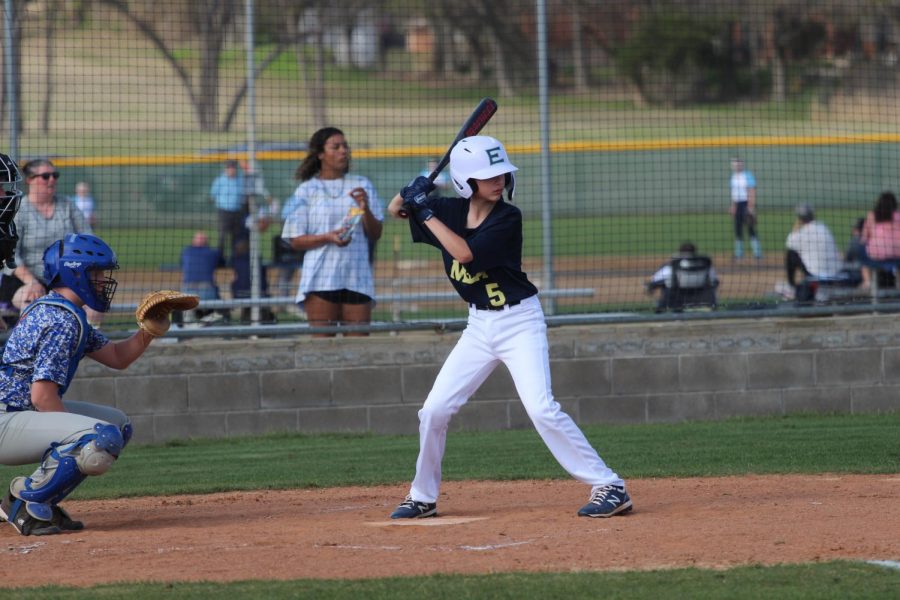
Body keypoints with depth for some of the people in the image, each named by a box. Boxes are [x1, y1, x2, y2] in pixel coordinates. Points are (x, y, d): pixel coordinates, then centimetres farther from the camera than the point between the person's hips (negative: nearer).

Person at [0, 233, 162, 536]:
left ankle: (42, 502, 10)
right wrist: (79, 436, -13)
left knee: (118, 423, 17)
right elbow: (42, 396, -22)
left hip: (25, 411, 11)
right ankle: (27, 499, -13)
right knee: (104, 439, -28)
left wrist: (149, 330, 5)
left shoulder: (55, 310, 17)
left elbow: (117, 357, 23)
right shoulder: (63, 321, -16)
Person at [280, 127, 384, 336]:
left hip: (357, 278, 2)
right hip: (321, 280, -2)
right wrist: (328, 238, -14)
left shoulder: (363, 185, 12)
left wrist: (365, 209, -7)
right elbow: (296, 241, 2)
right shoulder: (306, 191, 5)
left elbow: (376, 235, 11)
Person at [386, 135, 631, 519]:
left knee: (541, 409, -20)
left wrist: (427, 213, -21)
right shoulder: (452, 211, 0)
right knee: (434, 410, 4)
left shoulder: (507, 218, -16)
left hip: (519, 322, -6)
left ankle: (608, 486, -16)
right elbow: (395, 210, 11)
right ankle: (423, 497, 22)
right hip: (479, 325, 6)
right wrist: (412, 193, -12)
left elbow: (465, 252, -27)